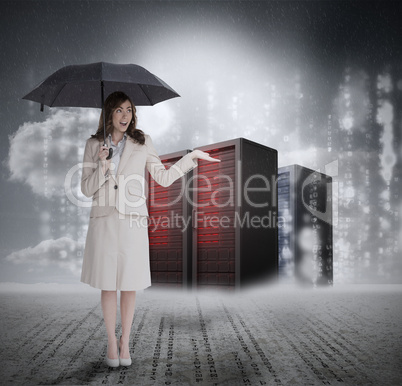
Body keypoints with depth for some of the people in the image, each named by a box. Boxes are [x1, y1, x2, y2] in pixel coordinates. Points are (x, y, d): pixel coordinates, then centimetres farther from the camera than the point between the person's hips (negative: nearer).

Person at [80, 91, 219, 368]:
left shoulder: (142, 142, 8)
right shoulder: (94, 144, 7)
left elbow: (163, 177, 9)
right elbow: (87, 189, 5)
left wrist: (191, 158, 3)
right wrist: (103, 167, -11)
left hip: (133, 221, 0)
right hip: (104, 221, 0)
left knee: (130, 286, 4)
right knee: (108, 286, 4)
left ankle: (125, 341, 20)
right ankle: (111, 342, 20)